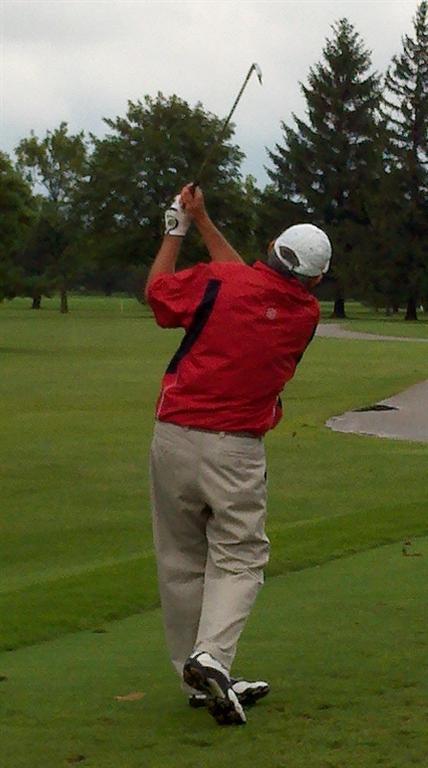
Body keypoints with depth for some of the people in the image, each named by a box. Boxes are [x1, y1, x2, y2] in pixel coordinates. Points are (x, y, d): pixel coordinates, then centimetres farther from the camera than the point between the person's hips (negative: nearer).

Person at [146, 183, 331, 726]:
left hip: (175, 438, 1)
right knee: (238, 558, 6)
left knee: (181, 561, 10)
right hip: (237, 452, 0)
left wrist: (176, 230, 24)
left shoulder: (218, 282, -6)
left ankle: (197, 679, 15)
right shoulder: (307, 315, 4)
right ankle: (211, 657, -18)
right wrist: (202, 222, 27)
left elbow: (157, 290, 11)